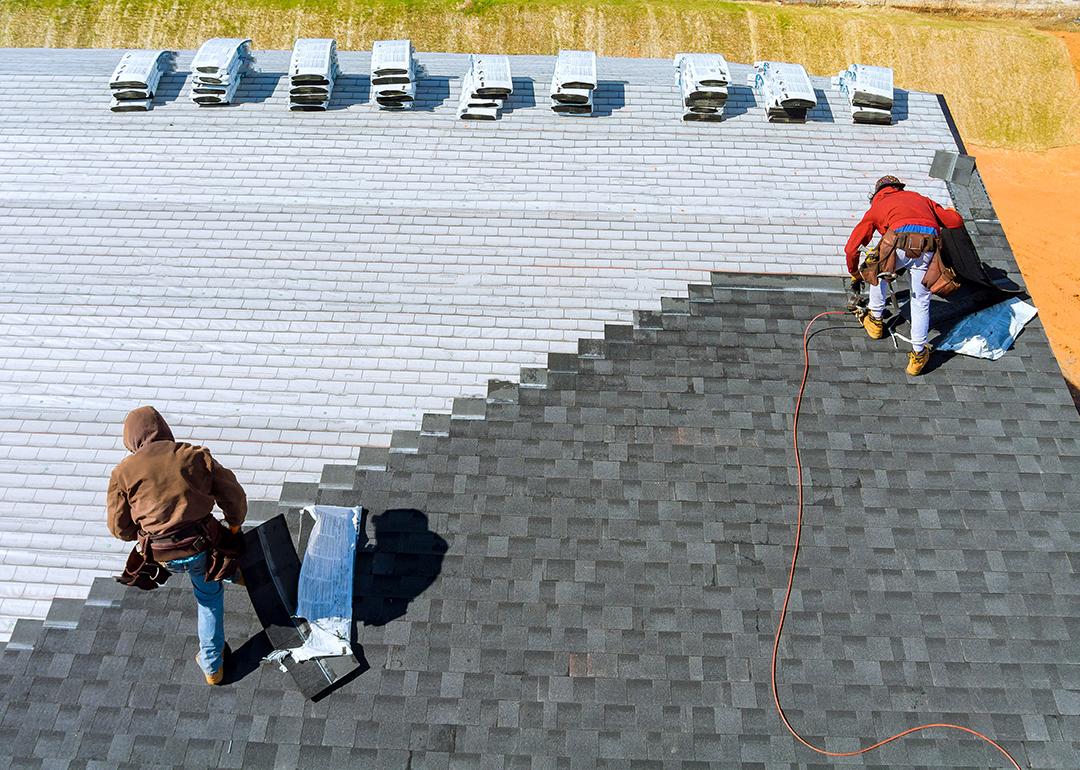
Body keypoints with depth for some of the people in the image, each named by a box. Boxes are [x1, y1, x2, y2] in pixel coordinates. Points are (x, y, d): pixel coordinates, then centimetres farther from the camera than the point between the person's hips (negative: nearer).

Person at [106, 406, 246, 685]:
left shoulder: (124, 472, -1)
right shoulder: (196, 456, -1)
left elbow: (119, 528, 5)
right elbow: (234, 495, 4)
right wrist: (234, 524, 24)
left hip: (163, 555, 0)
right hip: (201, 546, 0)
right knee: (210, 594, 25)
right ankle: (212, 665, 29)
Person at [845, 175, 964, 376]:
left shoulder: (877, 207, 29)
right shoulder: (920, 198, 35)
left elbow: (851, 248, 25)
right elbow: (956, 221, 28)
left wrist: (855, 275, 41)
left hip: (900, 245, -1)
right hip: (928, 251, 2)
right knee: (921, 303, 16)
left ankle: (875, 320, 42)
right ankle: (918, 355, 16)